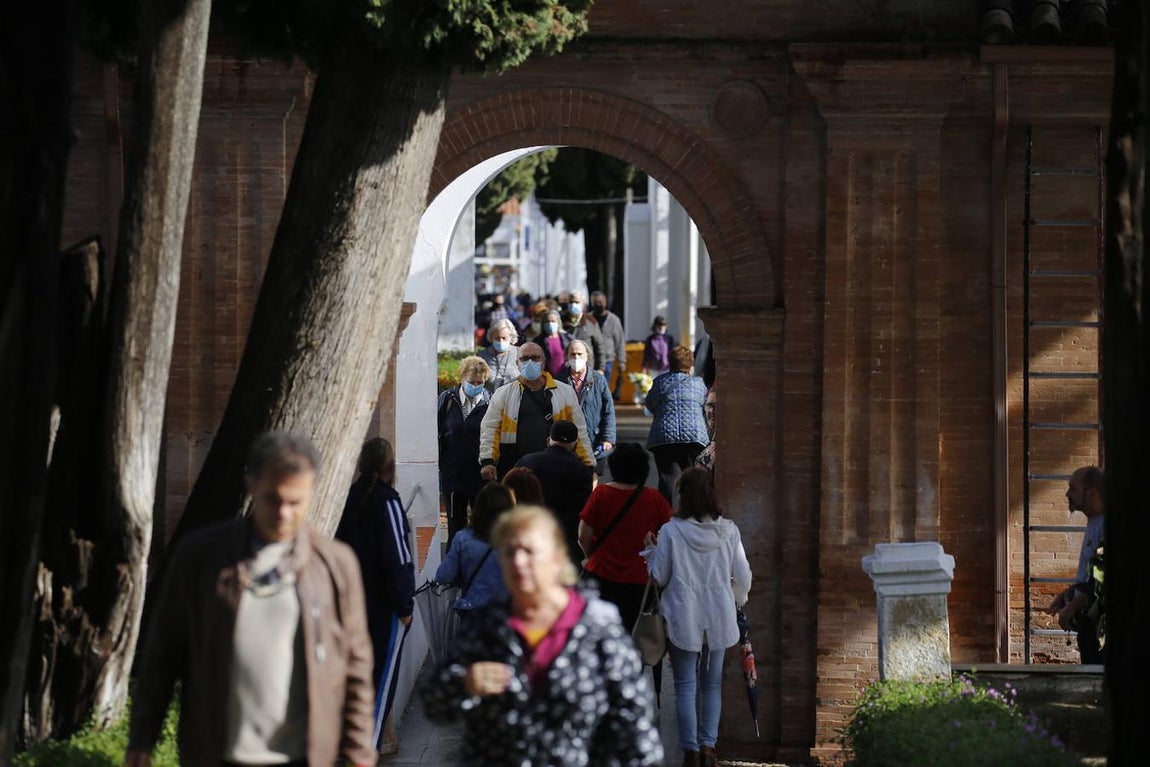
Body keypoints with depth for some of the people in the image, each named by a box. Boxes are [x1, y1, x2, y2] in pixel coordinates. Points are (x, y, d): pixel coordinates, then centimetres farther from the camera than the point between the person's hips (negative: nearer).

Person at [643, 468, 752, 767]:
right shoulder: (728, 531, -5)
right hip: (719, 617, 2)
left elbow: (659, 577, -5)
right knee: (712, 683, 15)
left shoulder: (671, 531, -12)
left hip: (683, 618, -2)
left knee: (686, 686, 6)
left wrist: (651, 550, 11)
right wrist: (738, 600, 22)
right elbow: (742, 576, 2)